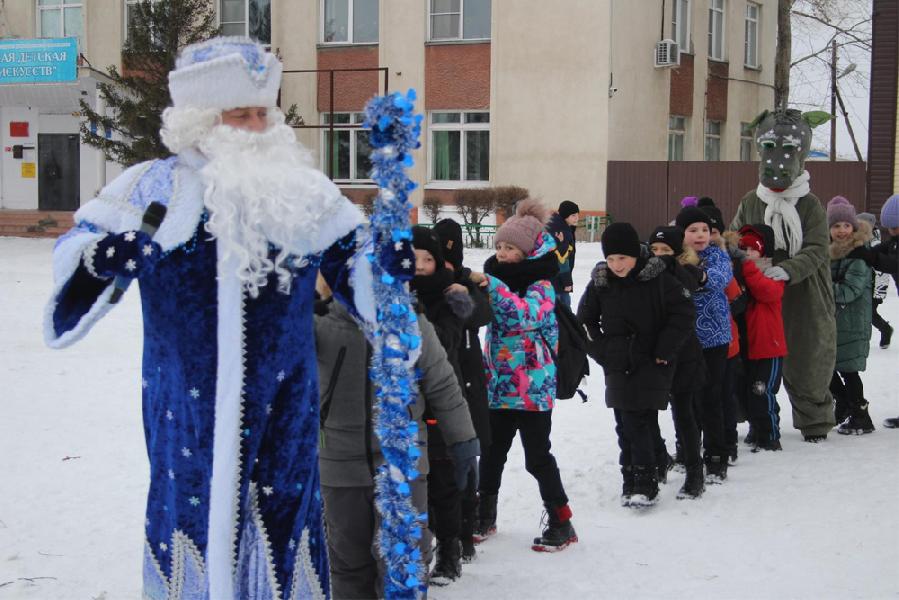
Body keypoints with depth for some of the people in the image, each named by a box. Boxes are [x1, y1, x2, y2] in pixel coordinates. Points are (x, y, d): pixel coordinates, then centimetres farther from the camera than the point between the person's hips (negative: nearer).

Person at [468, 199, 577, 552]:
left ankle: (561, 523, 9)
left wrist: (491, 284, -32)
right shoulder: (498, 278, 9)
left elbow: (526, 315, -29)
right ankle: (485, 517, 28)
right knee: (491, 452, 14)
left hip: (532, 387, -7)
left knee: (537, 457, -2)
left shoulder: (540, 285, -11)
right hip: (498, 383, 7)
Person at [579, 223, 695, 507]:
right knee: (625, 426, 7)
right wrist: (602, 351, 4)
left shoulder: (658, 278, -9)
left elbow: (684, 313, -6)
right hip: (617, 368, 4)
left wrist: (664, 351, -7)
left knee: (639, 425, -11)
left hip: (651, 367, -4)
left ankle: (645, 484, -4)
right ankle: (630, 481, 18)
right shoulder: (600, 282, 2)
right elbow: (584, 321, 14)